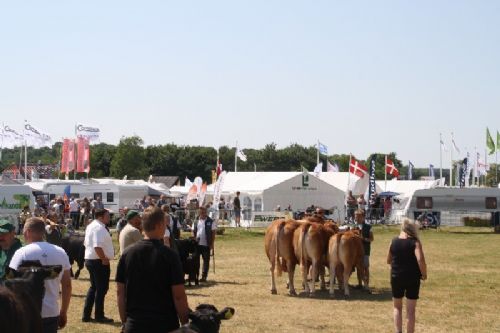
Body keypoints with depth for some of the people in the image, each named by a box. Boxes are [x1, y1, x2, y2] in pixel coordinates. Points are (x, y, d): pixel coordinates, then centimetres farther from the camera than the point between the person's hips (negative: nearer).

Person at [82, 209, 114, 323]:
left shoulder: (91, 226, 14)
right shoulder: (99, 228, -19)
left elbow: (86, 243, 19)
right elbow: (98, 246, -29)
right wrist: (104, 259, -21)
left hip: (90, 259, 10)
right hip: (99, 262, -10)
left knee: (94, 287, 17)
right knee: (102, 288, 1)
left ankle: (86, 315, 18)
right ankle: (99, 316, 8)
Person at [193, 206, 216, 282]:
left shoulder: (210, 222, -1)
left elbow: (213, 233, -2)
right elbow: (194, 232, 12)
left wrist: (212, 244, -8)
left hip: (206, 244, -2)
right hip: (197, 244, 2)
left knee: (206, 261, 3)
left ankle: (204, 277, 8)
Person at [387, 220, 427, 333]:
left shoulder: (394, 242, 0)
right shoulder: (415, 242, -11)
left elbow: (389, 260, 8)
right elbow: (420, 260, -23)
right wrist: (424, 274, -9)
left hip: (396, 277, 3)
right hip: (412, 278, -3)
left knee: (397, 307, 19)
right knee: (410, 310, 7)